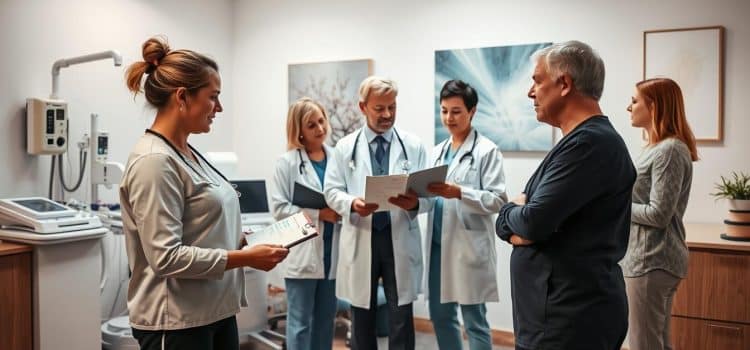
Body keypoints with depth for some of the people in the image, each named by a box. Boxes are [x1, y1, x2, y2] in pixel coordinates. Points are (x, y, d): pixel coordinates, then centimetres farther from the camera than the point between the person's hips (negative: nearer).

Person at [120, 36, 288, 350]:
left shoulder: (188, 154, 8)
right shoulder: (154, 161, -19)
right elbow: (166, 257, -24)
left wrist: (243, 242, 4)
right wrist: (246, 258, -21)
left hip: (215, 311, 9)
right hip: (175, 321, -9)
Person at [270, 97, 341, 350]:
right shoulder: (287, 162, -2)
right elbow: (279, 208, -9)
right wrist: (318, 214, -15)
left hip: (332, 250, 4)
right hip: (303, 252, -4)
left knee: (326, 319, 15)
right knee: (300, 322, 4)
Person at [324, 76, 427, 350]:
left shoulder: (413, 146, 5)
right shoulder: (345, 147, 5)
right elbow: (332, 191, 3)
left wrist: (415, 202, -23)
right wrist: (352, 203, -19)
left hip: (400, 239, 0)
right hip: (360, 239, 1)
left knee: (401, 318, 5)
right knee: (361, 318, 12)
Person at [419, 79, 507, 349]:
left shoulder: (487, 150, -5)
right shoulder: (438, 151, 14)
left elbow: (498, 200, -13)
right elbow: (432, 200, 12)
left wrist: (459, 193, -25)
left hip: (469, 245, -6)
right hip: (437, 243, 7)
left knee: (474, 321, 3)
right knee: (441, 317, 15)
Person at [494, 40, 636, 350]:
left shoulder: (589, 143, -18)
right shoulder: (581, 140, 13)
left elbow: (534, 220, -24)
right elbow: (508, 221, 13)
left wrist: (511, 212, -3)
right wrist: (516, 227, -9)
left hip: (571, 317, -9)